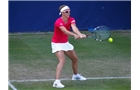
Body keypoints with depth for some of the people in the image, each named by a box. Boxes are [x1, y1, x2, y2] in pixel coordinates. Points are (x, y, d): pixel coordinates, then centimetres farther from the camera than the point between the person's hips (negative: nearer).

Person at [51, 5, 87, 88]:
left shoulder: (71, 20, -10)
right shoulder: (58, 22, -27)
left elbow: (74, 28, -30)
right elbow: (65, 31, -44)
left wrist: (80, 34, -52)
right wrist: (74, 35, -61)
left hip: (66, 43, 7)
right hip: (57, 43, -7)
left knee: (75, 59, 19)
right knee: (62, 60, -27)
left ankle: (76, 75, 46)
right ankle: (57, 81, -32)